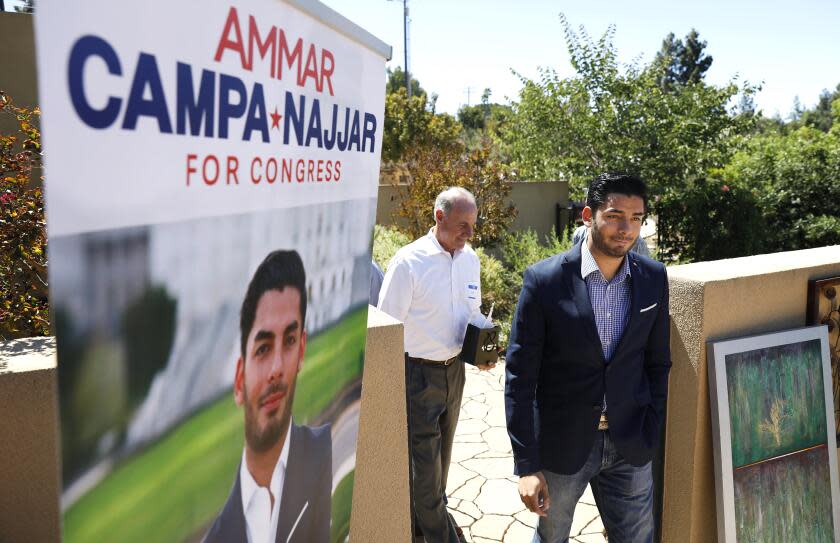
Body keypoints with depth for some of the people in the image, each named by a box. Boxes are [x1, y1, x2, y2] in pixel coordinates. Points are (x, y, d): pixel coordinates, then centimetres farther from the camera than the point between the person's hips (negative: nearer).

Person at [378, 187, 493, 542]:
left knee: (442, 449, 23)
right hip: (419, 370, -6)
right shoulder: (408, 261, -18)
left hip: (454, 368, 6)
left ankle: (430, 510, 47)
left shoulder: (469, 257, 1)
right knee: (425, 454, 4)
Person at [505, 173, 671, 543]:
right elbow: (520, 376, -13)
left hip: (630, 449, 3)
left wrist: (652, 436, 4)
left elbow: (658, 363, 7)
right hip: (560, 443, -2)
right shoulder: (544, 280, -15)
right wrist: (526, 465, -14)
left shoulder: (653, 278, -3)